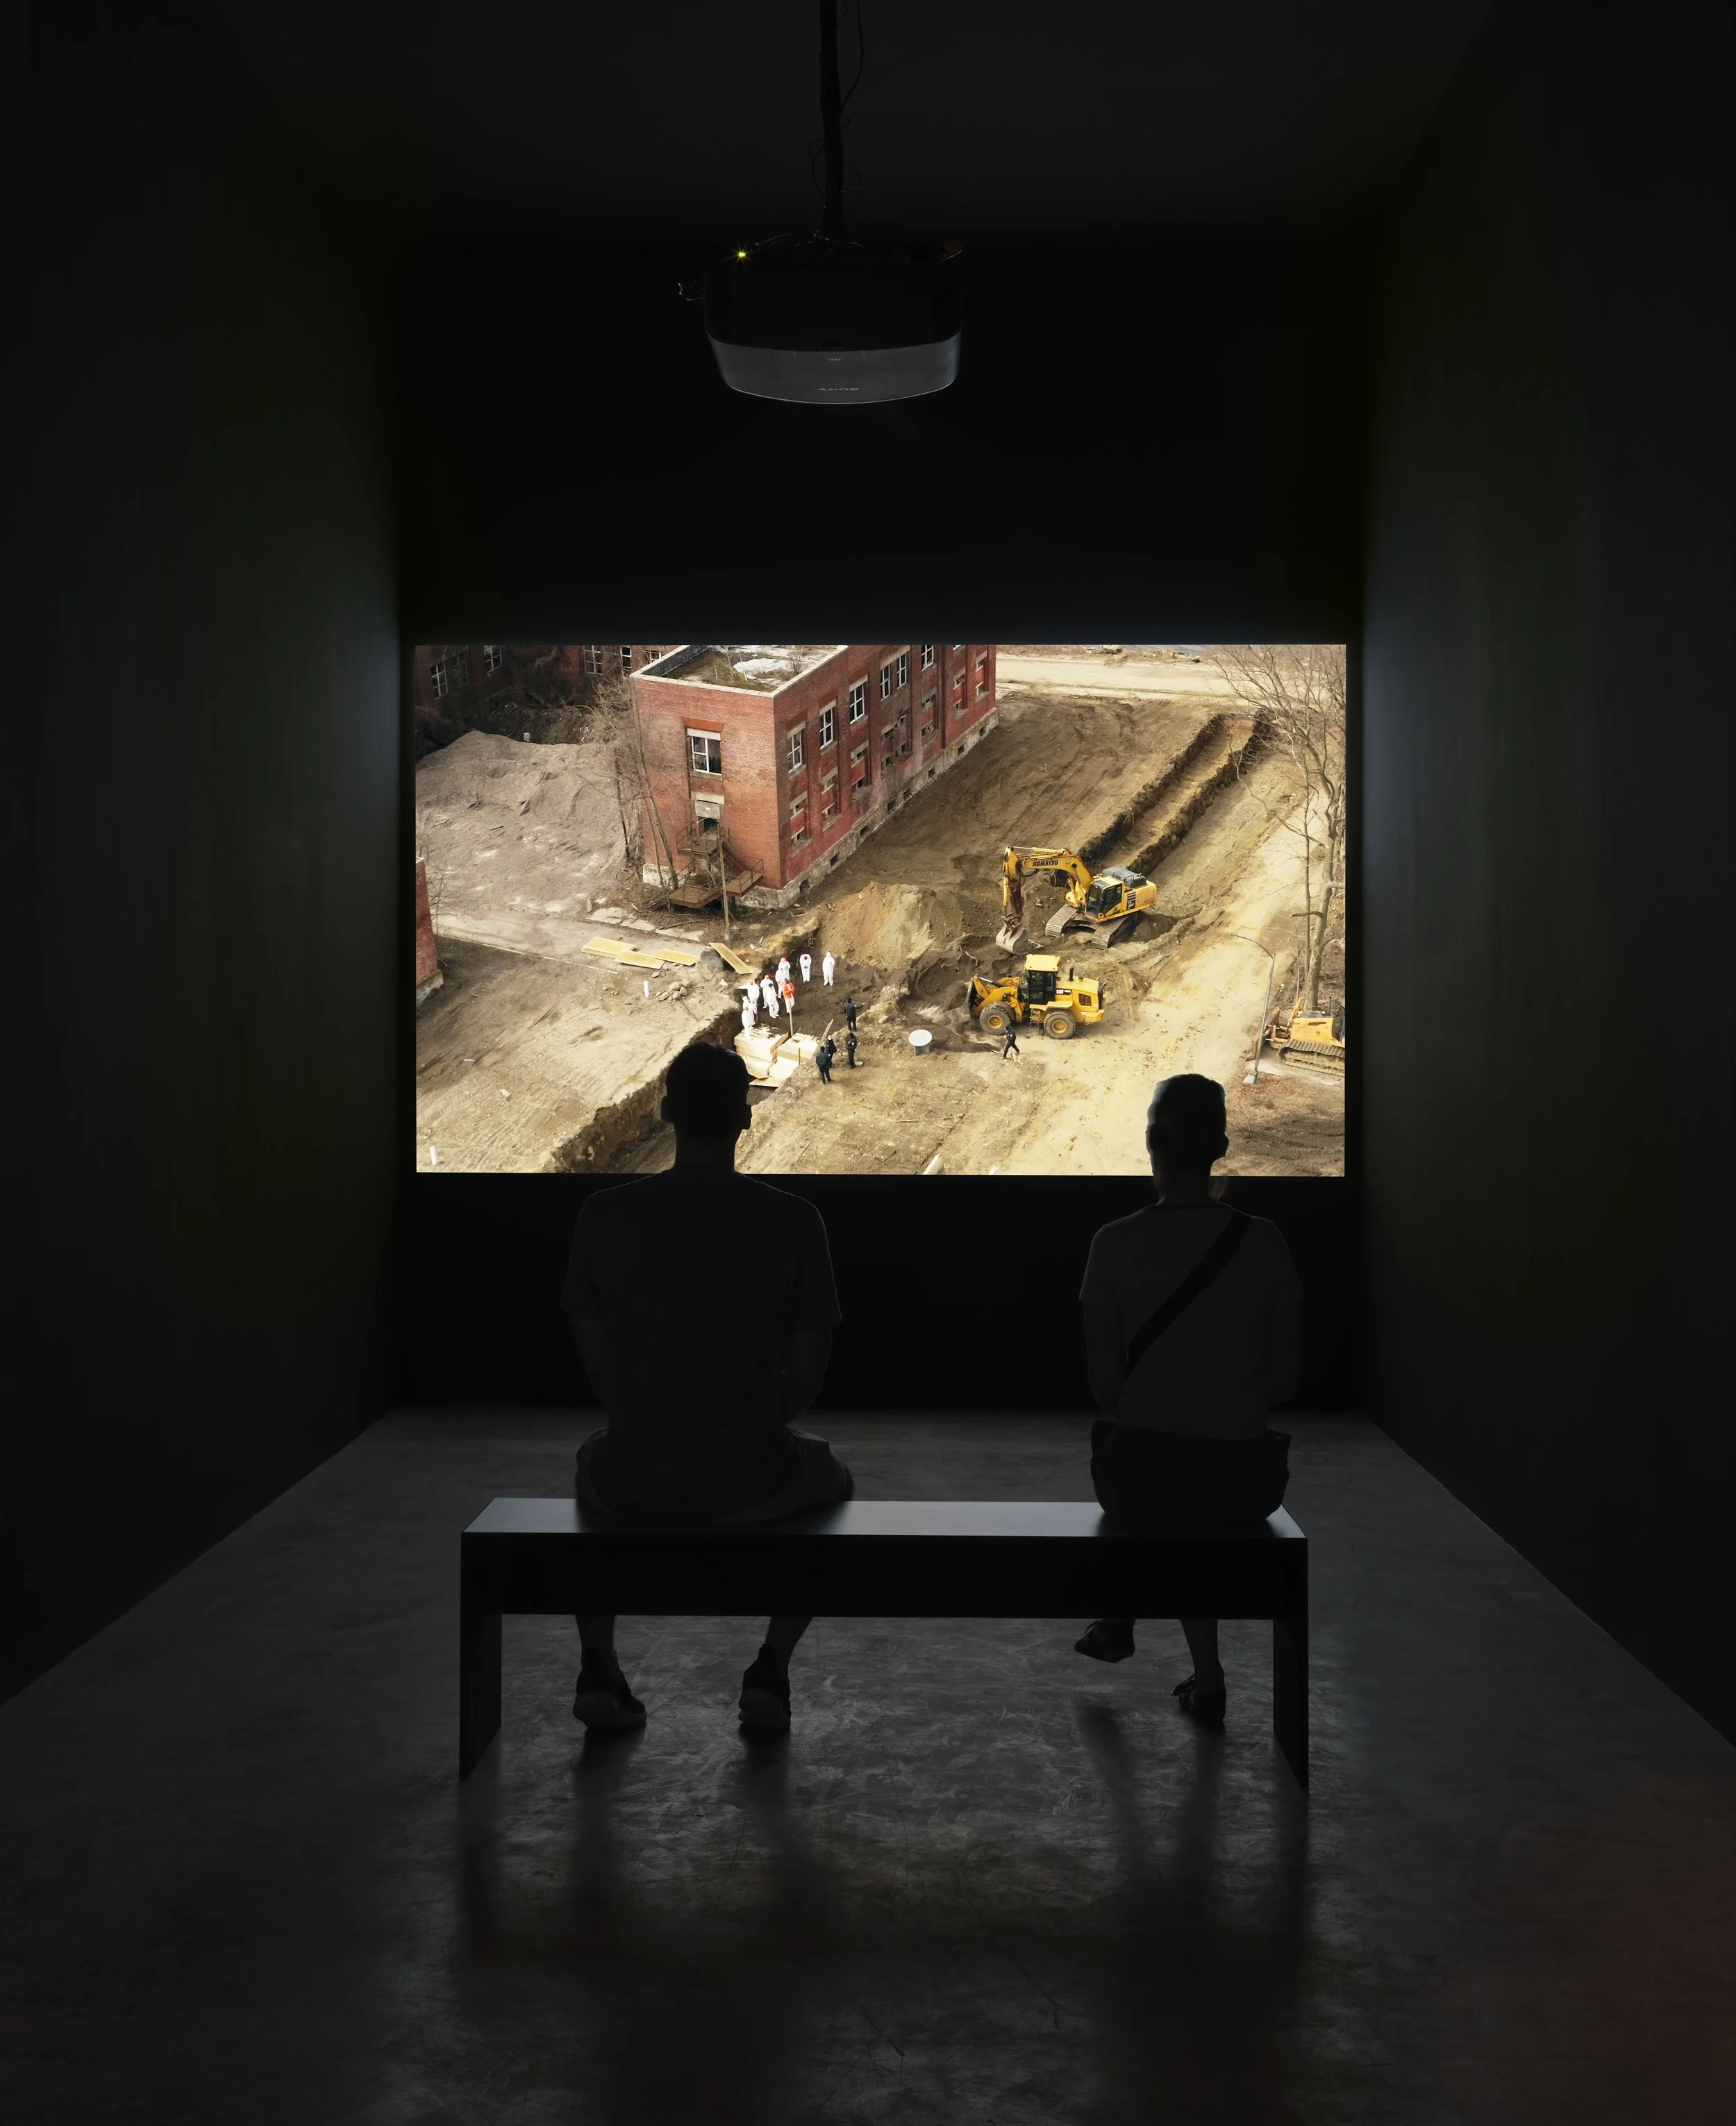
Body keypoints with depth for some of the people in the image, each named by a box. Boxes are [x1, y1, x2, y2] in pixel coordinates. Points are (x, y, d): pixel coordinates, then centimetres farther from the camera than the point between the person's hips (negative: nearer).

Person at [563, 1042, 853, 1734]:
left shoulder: (605, 1213, -6)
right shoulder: (793, 1221, -10)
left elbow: (596, 1361, 4)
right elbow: (809, 1372, -1)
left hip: (634, 1483, 1)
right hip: (753, 1483, -1)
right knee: (829, 1480, 35)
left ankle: (599, 1665, 29)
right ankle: (771, 1667, 24)